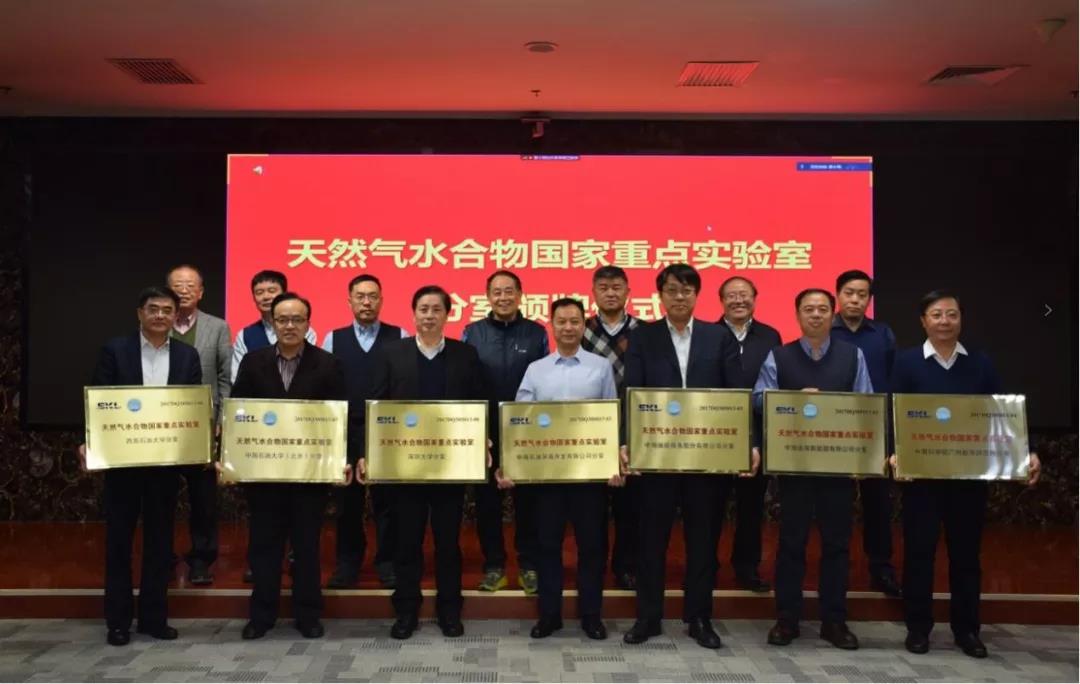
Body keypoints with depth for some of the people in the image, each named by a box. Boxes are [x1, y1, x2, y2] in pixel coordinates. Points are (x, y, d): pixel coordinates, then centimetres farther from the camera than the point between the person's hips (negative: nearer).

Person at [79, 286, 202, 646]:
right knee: (119, 538, 6)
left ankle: (154, 616, 19)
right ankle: (118, 620, 17)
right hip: (121, 458, -2)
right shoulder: (115, 349, -1)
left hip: (166, 459, 2)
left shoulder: (187, 355, 5)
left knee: (160, 538, 9)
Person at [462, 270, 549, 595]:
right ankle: (493, 565, 19)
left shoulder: (537, 333, 2)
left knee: (528, 498, 6)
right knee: (487, 499, 7)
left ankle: (529, 565, 18)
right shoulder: (472, 333, 3)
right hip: (485, 431, 1)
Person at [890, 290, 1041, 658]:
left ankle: (966, 629, 22)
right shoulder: (906, 361, -1)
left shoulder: (981, 363, 6)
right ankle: (918, 627, 15)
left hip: (969, 473, 2)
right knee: (919, 550, 4)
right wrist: (896, 453, -22)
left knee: (966, 551, 10)